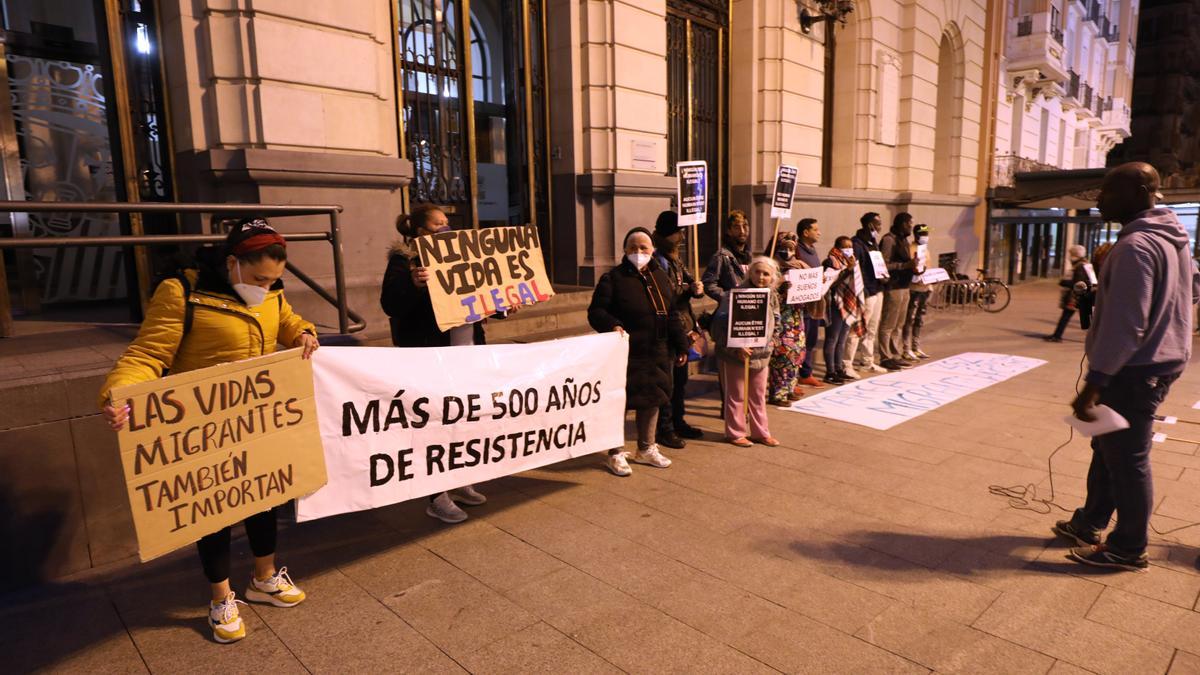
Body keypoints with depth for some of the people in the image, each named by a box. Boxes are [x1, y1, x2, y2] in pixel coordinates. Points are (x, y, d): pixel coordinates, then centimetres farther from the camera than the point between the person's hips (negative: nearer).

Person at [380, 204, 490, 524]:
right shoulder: (404, 260, -8)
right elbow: (391, 304, -19)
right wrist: (414, 285, -36)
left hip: (466, 350, 8)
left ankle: (458, 483, 29)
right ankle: (437, 497, 11)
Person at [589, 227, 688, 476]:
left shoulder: (660, 277, 13)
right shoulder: (613, 278, -5)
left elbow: (672, 315, 16)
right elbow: (595, 311, -8)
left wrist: (681, 346, 13)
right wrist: (611, 325, -28)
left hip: (657, 354, 6)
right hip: (626, 354, -6)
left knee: (652, 400, 16)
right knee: (620, 402, 0)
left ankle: (646, 449, 33)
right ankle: (616, 454, 16)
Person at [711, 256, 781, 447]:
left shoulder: (772, 297, 5)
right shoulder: (736, 294, -15)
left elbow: (774, 322, 18)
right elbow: (721, 324, -18)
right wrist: (736, 347, -23)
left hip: (761, 354, 6)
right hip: (735, 354, -6)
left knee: (759, 396, 17)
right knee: (736, 397, 6)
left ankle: (760, 432, 30)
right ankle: (735, 433, 20)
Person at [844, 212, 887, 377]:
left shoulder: (873, 242, 15)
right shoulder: (857, 244, -13)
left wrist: (883, 274, 7)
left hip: (877, 290, 9)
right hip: (866, 293, -9)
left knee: (871, 330, 16)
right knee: (857, 331, -6)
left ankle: (868, 362, 27)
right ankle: (847, 365, 1)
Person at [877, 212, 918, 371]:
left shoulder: (903, 240, 18)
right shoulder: (889, 239, -12)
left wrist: (912, 264, 8)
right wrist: (906, 265, -23)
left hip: (904, 286, 10)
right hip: (893, 288, -10)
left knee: (899, 325, 14)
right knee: (888, 325, -3)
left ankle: (897, 355, 22)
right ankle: (885, 358, 3)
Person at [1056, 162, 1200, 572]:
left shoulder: (1135, 246, -22)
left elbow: (1124, 325, -27)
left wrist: (1093, 383, -27)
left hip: (1134, 369, -10)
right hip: (1159, 362, 10)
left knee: (1126, 458, 1)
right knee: (1109, 448, 19)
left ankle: (1128, 549, 14)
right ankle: (1089, 523, 31)